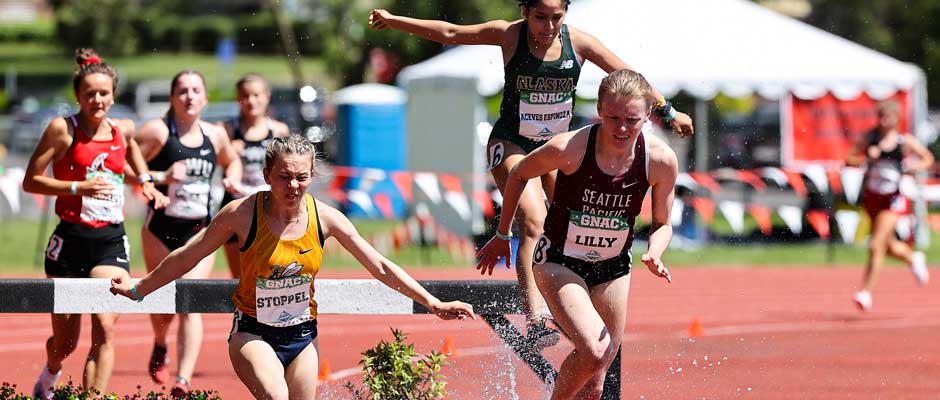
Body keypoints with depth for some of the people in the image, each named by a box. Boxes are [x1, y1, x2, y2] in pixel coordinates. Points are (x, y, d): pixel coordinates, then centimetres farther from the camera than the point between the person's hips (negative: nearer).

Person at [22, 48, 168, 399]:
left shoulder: (123, 130, 7)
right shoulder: (63, 129, -6)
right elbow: (31, 181, -7)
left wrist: (144, 180, 17)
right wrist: (78, 187, -19)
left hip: (111, 242, 2)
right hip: (70, 240, -2)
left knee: (105, 327, -18)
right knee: (65, 341, 10)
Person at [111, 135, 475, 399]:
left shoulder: (325, 218, -6)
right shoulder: (243, 214, -14)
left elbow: (380, 267, 2)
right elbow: (187, 257, -1)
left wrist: (433, 304, 1)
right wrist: (138, 290, 6)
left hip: (302, 336, 4)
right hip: (253, 332, -4)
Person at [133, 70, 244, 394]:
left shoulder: (215, 136, 4)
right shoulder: (157, 132, -10)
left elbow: (232, 161, 26)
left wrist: (233, 180, 5)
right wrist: (160, 177, -25)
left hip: (199, 232, 2)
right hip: (160, 230, -2)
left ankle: (183, 382, -17)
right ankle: (160, 348, 46)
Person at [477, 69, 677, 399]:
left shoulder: (661, 160, -16)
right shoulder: (569, 148, -25)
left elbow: (662, 224, 0)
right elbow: (519, 174, -4)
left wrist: (653, 256, -22)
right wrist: (502, 236, 6)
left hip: (613, 269, 4)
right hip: (559, 261, -4)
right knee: (595, 351, -27)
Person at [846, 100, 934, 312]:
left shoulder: (906, 141, -4)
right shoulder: (869, 138, -2)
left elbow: (928, 159, 8)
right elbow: (849, 160, -4)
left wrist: (916, 165, -12)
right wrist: (866, 158, -21)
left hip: (893, 199, -4)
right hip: (871, 198, 4)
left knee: (876, 246, -15)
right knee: (889, 247, 18)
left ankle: (865, 292, -7)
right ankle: (914, 259, 51)